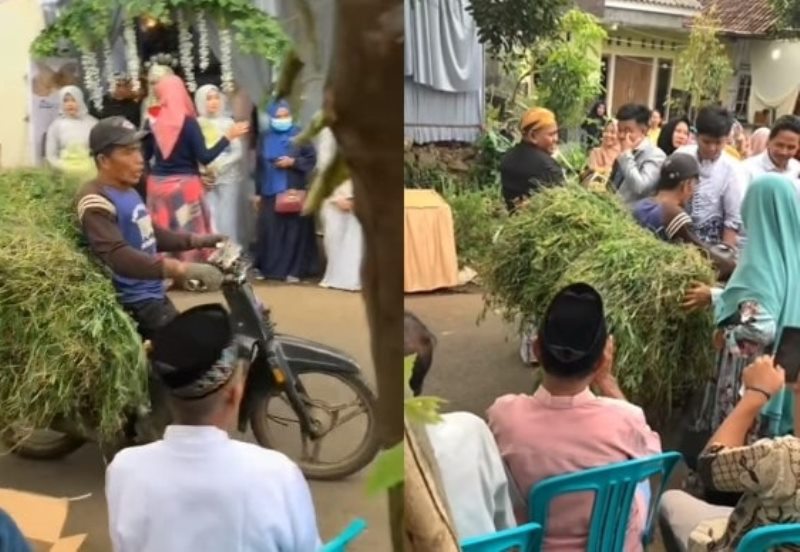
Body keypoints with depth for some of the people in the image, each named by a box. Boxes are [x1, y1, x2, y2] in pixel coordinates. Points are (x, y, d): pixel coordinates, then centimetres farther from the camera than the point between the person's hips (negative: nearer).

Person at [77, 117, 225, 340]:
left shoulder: (129, 192, 12)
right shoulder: (96, 202, -20)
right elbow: (119, 256, -34)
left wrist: (198, 241, 8)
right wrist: (183, 269, -44)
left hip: (155, 295, 10)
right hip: (133, 305, -10)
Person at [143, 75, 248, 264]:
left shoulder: (151, 123, 1)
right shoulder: (189, 122, -10)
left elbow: (144, 156, 7)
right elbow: (205, 158, -14)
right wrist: (228, 136, -6)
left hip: (158, 185, 4)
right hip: (184, 186, -4)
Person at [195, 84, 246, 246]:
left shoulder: (228, 122, 2)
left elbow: (238, 152, -2)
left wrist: (218, 167, -11)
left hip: (228, 178, 0)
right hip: (206, 180, 0)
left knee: (228, 222, -2)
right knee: (211, 222, -2)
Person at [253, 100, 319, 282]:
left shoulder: (299, 135, 1)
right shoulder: (265, 138, 11)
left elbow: (311, 159, 0)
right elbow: (259, 166, 13)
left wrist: (293, 162, -14)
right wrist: (258, 191, 11)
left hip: (294, 191, -3)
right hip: (270, 192, 3)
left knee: (294, 229, -2)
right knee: (269, 230, 2)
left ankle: (293, 270, 4)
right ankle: (268, 268, 12)